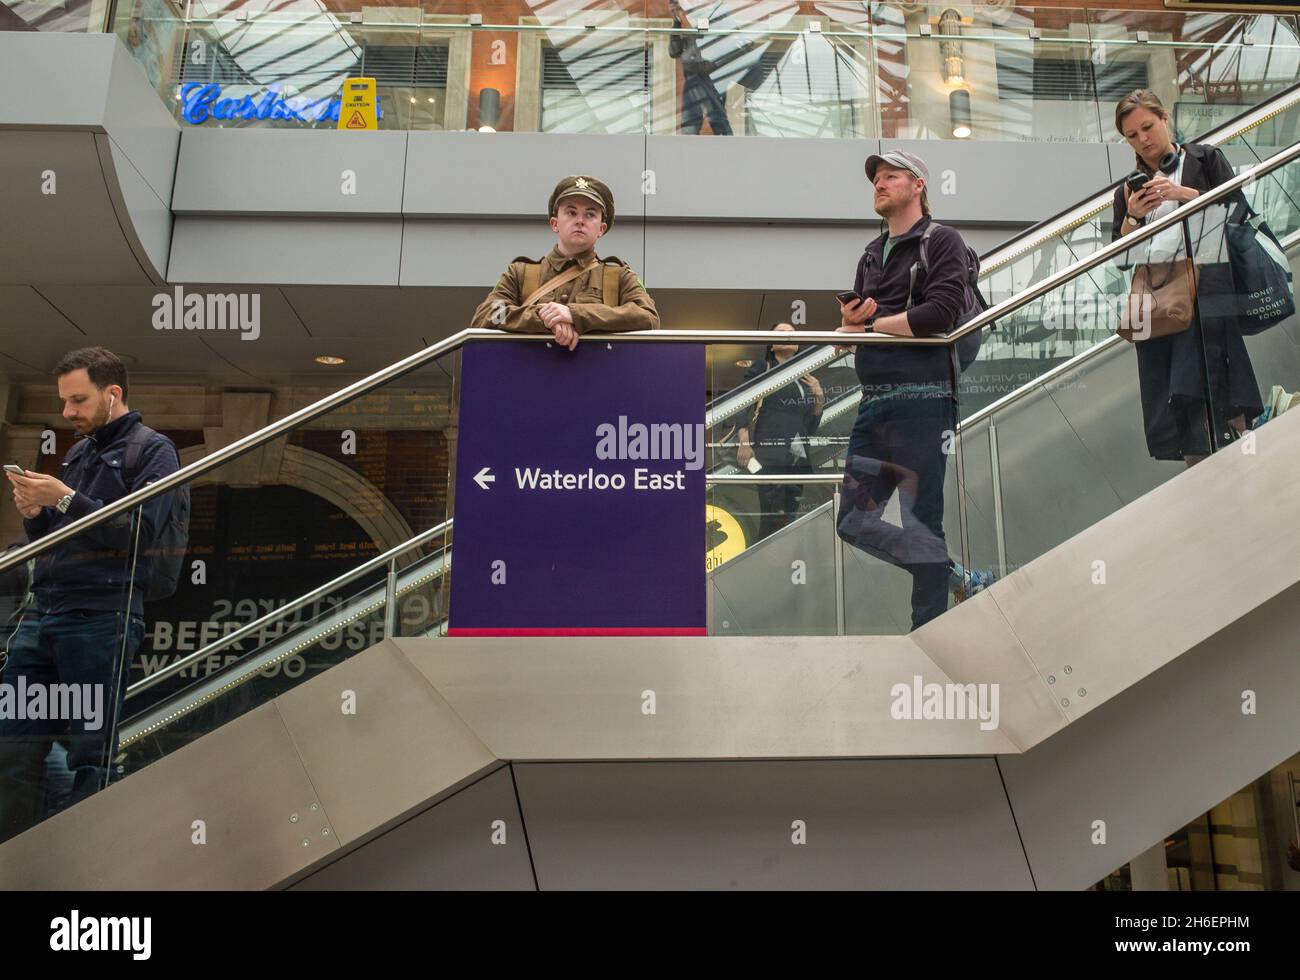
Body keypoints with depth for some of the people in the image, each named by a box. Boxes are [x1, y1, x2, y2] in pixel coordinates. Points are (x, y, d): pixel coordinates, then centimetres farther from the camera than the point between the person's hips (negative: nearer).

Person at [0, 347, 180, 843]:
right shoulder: (78, 452, 20)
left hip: (101, 620, -7)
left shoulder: (152, 449, 0)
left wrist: (65, 499, -14)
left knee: (91, 755, -2)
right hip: (41, 614, 7)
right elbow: (50, 537, 24)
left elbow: (139, 532, -13)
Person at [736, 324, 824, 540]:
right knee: (773, 516, -16)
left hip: (799, 458, 5)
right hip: (770, 455, -5)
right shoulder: (761, 370, 11)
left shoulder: (806, 380, 24)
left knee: (789, 517, 1)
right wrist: (743, 442, -13)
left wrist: (819, 398, 8)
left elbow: (811, 427, 23)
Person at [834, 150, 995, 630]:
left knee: (921, 525, -3)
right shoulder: (872, 254, 22)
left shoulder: (942, 241, 0)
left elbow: (939, 314, -16)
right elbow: (850, 325, 19)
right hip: (873, 402, 8)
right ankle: (959, 577, 24)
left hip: (922, 400, -8)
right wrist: (850, 319, -5)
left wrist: (870, 324, -5)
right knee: (853, 522, 8)